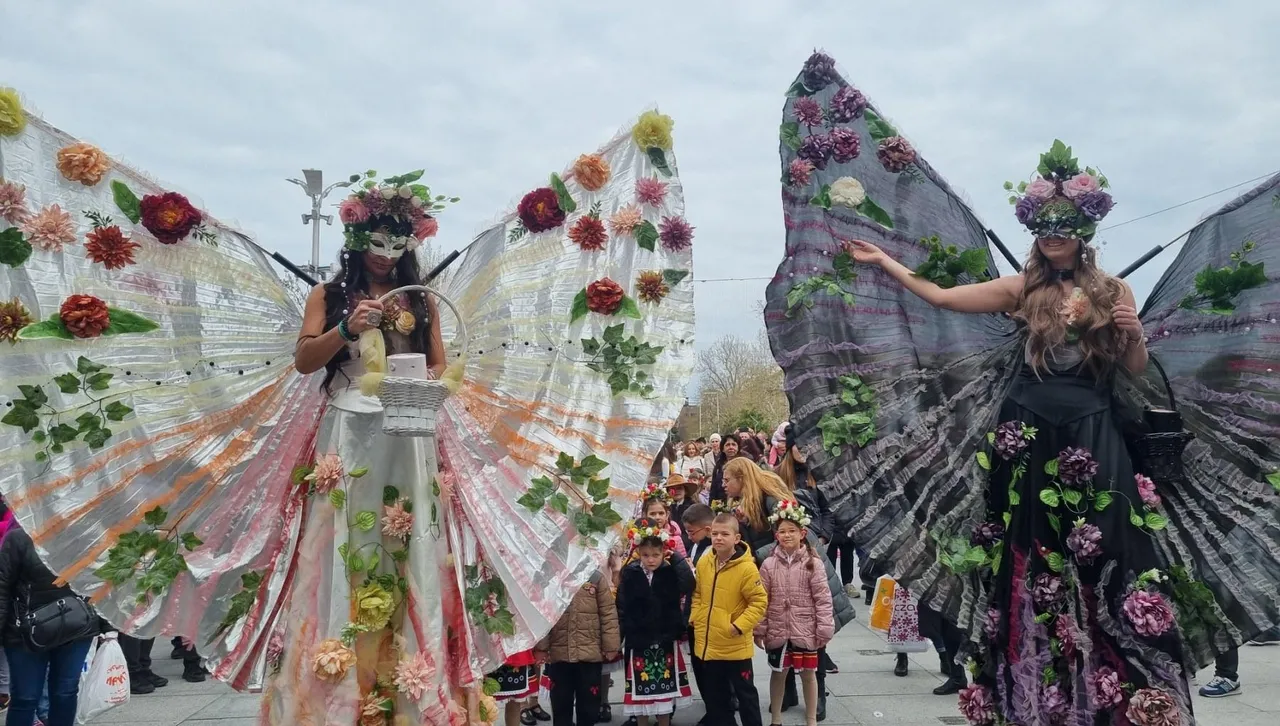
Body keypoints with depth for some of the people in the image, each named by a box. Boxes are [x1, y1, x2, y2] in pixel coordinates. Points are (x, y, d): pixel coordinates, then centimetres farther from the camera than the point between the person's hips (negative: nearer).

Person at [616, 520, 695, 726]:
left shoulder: (671, 572, -3)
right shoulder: (630, 573, -3)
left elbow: (688, 587, -22)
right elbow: (622, 607, -3)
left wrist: (678, 559, -17)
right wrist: (624, 633, -9)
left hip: (666, 640, 0)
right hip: (638, 641, 0)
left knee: (665, 689, 8)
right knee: (640, 691, 8)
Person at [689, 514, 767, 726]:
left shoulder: (746, 568, -17)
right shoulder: (703, 563, 0)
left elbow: (759, 602, -15)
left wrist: (739, 625, -20)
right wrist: (695, 617, 2)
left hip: (735, 646, -6)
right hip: (707, 644, 6)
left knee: (745, 693, 10)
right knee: (714, 695, 18)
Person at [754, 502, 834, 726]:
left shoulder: (813, 563, -9)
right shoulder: (769, 564, -3)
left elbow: (823, 599, -8)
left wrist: (824, 630, -10)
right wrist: (760, 630, 0)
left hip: (805, 630, -2)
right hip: (778, 630, 2)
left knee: (808, 673, 11)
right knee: (778, 672, 14)